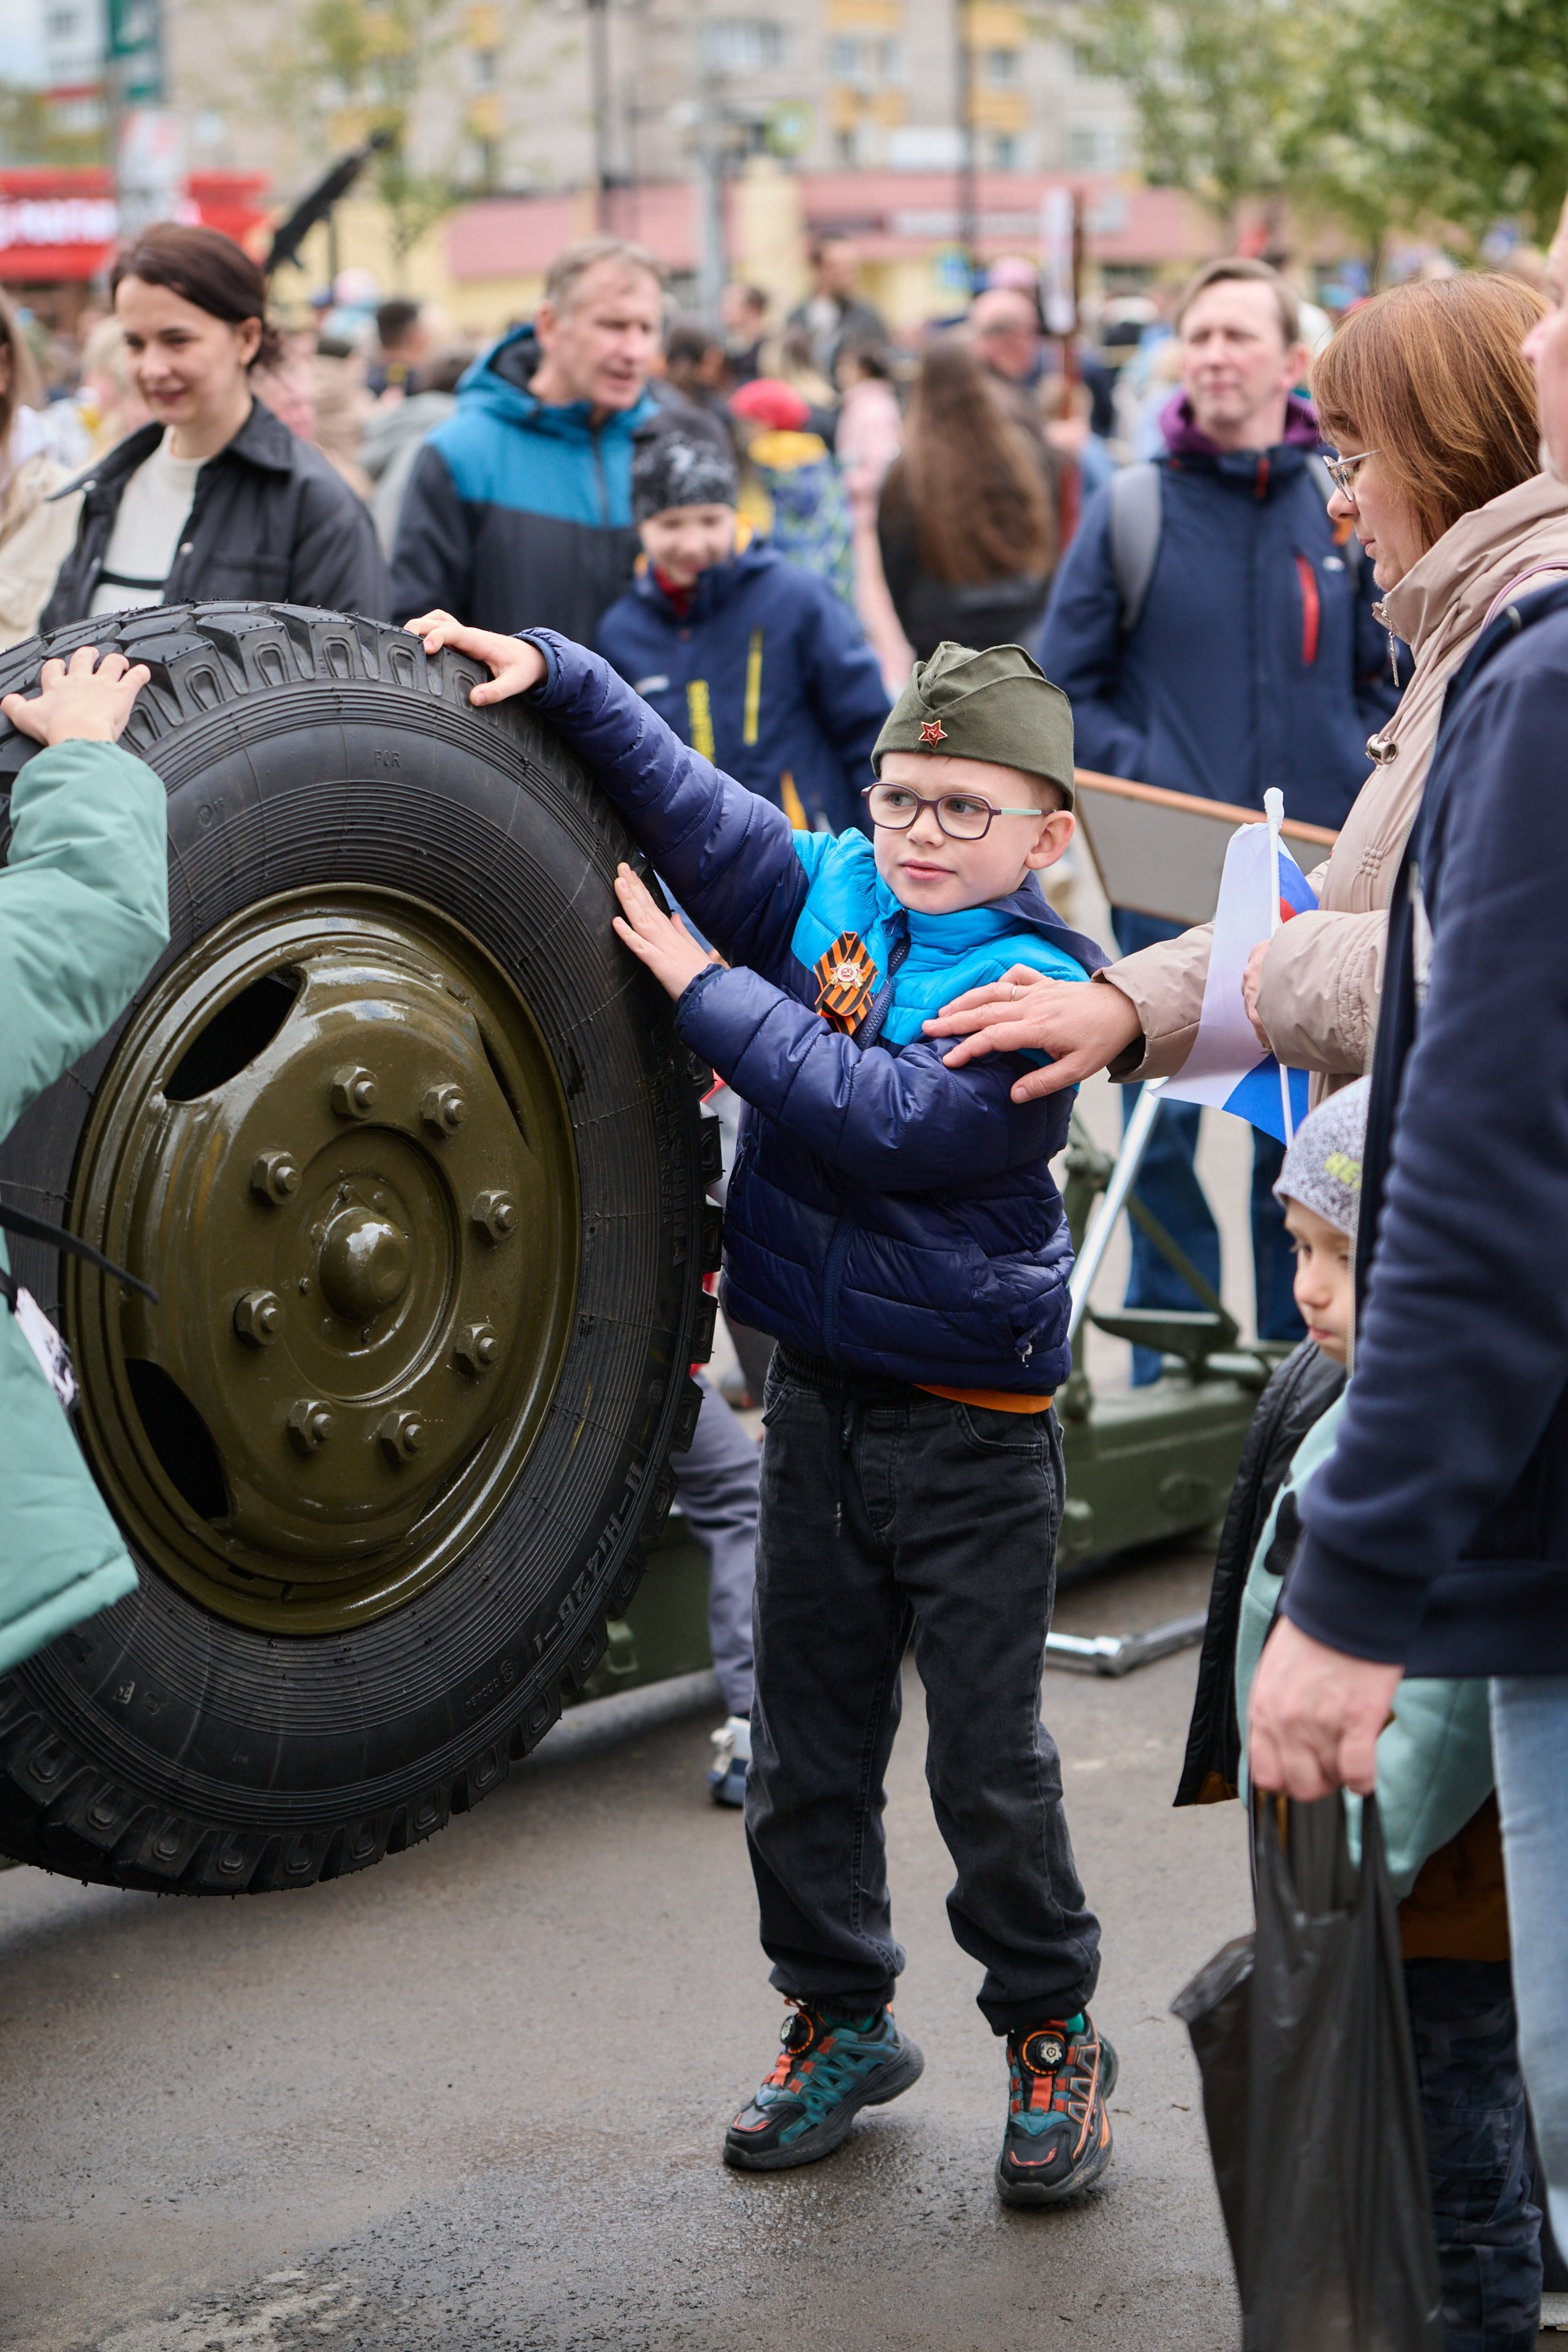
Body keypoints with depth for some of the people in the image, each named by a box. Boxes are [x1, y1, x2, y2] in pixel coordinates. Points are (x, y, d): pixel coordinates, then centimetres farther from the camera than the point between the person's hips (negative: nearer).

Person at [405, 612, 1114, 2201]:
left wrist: (704, 988, -21)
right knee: (807, 1742, 13)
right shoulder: (832, 893, 3)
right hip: (817, 1397, 6)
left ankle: (1051, 2034, 19)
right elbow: (684, 797, 8)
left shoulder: (1037, 989, -15)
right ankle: (839, 2017, 28)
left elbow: (885, 1118, -26)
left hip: (973, 1430, -6)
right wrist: (552, 672, -5)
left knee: (988, 1761, 1)